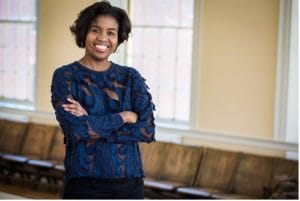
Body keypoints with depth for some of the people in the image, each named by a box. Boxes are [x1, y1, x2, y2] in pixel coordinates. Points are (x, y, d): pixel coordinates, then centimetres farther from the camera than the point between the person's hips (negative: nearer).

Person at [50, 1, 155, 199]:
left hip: (130, 183, 2)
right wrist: (124, 116, -9)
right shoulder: (65, 76, -2)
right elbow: (76, 128, -16)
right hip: (84, 184, -2)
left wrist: (92, 125, -13)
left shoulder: (131, 77, 5)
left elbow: (147, 130, -7)